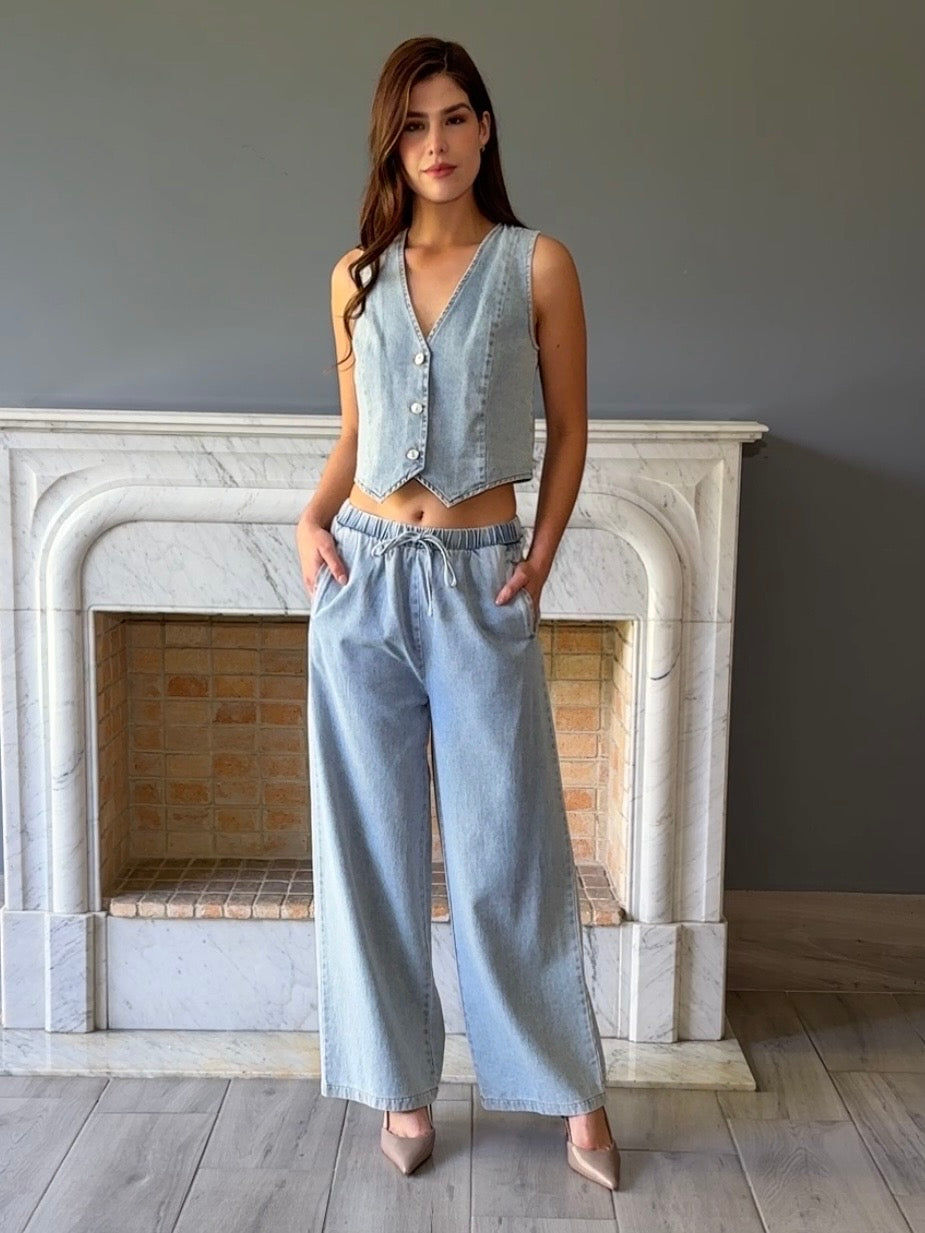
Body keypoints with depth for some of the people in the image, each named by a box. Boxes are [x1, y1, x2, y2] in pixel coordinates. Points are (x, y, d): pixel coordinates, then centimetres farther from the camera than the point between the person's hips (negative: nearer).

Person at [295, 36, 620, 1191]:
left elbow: (568, 432, 4)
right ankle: (404, 1083, 26)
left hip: (480, 583, -3)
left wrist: (541, 558, -6)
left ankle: (573, 1089, 22)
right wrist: (312, 520, -2)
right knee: (373, 841, 8)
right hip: (364, 579, 3)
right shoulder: (357, 275, 9)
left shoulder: (537, 264, 0)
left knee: (508, 845, 3)